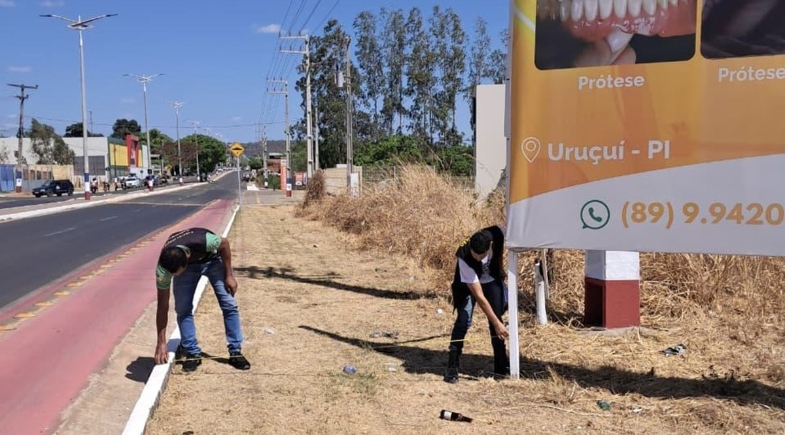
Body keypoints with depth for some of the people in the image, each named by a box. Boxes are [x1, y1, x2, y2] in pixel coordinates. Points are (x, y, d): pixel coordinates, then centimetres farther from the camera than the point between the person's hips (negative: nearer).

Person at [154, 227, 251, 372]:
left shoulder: (202, 241, -45)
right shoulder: (163, 267, -34)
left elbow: (224, 243, -20)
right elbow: (163, 306, -25)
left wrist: (229, 275, -17)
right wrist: (161, 343, -25)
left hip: (213, 259, -1)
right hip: (188, 266, 1)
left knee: (229, 305, -9)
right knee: (182, 309, -14)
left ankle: (236, 353, 0)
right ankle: (192, 354, 0)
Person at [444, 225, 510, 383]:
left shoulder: (498, 235, -34)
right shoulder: (464, 258, -41)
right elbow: (479, 296, -38)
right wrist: (497, 323, -37)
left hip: (491, 280, 4)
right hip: (468, 284, -3)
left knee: (497, 317, -5)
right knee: (463, 320, -18)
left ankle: (502, 367, 6)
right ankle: (452, 368, -11)